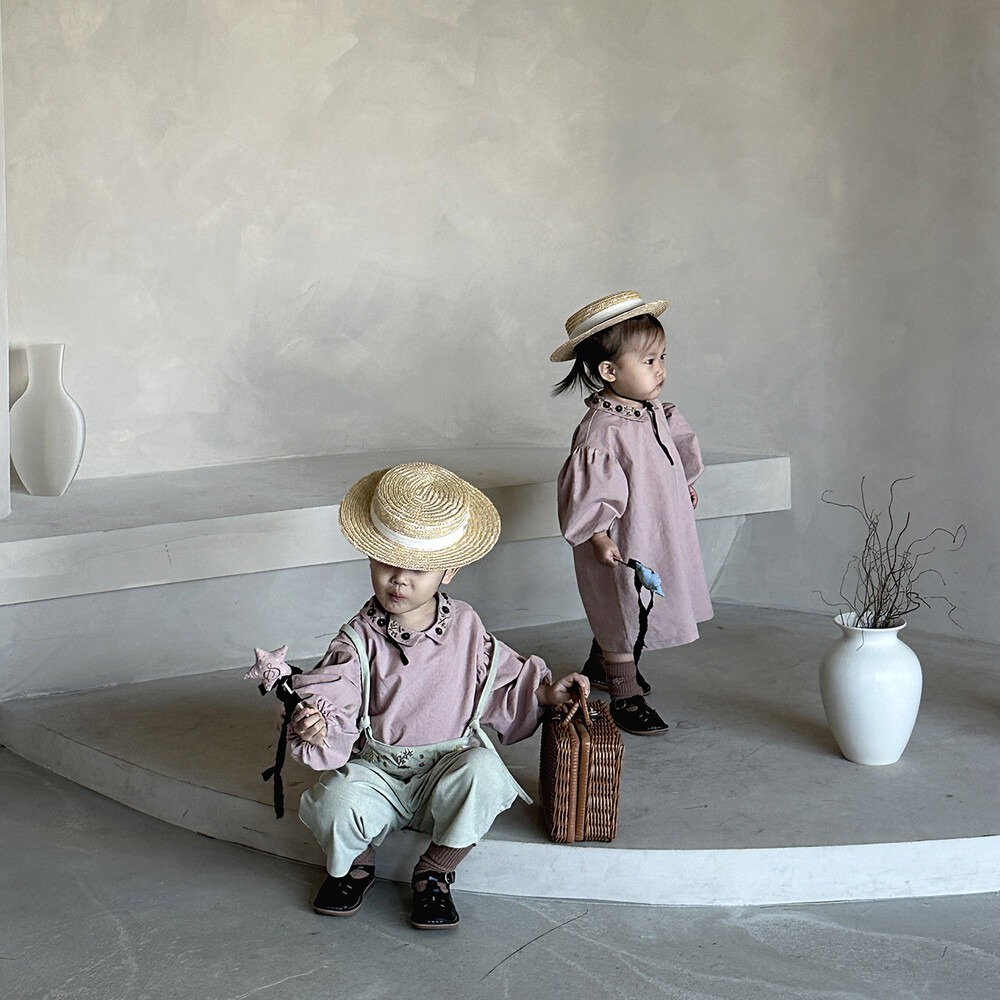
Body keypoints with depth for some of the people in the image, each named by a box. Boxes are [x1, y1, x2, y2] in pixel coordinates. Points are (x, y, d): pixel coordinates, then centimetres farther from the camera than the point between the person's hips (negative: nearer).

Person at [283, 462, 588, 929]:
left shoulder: (466, 628, 0)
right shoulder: (359, 641, -8)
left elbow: (504, 682, 14)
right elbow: (329, 696, -18)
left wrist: (544, 690, 0)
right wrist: (314, 726, -38)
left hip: (448, 766, 1)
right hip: (376, 773, -1)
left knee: (482, 771, -34)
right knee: (335, 802, -33)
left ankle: (434, 873, -7)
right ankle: (355, 862, 7)